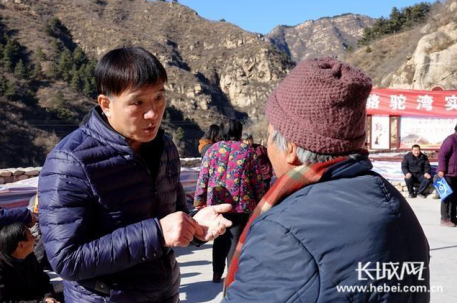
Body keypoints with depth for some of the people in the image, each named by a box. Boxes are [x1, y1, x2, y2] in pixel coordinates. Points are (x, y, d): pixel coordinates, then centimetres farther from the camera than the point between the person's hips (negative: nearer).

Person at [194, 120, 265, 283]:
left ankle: (217, 273, 24)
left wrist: (199, 199, 9)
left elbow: (203, 177, 2)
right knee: (236, 239, 4)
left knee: (219, 238, 17)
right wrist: (260, 201, 10)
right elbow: (257, 179, 1)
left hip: (216, 202, 2)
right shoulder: (248, 150, 1)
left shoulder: (213, 149, 4)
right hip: (241, 203, -2)